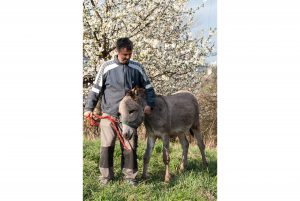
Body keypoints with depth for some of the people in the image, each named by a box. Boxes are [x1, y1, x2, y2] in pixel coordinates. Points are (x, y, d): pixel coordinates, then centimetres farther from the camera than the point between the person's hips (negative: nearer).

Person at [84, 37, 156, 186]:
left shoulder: (137, 68, 4)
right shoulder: (107, 67, -2)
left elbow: (148, 87, 10)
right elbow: (96, 89, 2)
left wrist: (149, 104, -4)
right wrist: (88, 108, -1)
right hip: (109, 113, -1)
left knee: (130, 146, 3)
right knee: (107, 145, 2)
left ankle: (129, 175, 14)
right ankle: (106, 176, 13)